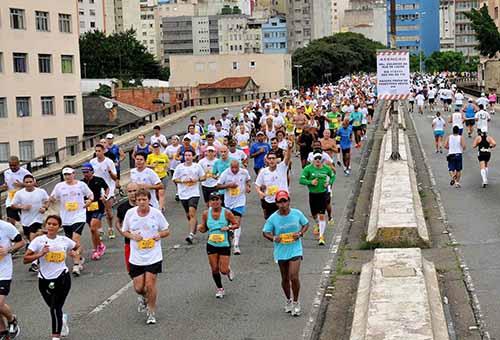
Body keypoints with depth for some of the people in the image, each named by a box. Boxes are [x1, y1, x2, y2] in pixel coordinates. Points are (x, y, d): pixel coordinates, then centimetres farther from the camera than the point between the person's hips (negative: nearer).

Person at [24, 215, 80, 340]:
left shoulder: (64, 240, 0)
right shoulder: (39, 240, -6)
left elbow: (78, 245, 20)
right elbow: (26, 259, -9)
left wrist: (76, 252, -1)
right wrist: (40, 254, -22)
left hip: (62, 278, -1)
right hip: (45, 279, 1)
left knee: (55, 307, -11)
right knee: (54, 307, 14)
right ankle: (62, 320, 48)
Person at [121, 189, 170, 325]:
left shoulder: (156, 213, -5)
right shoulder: (130, 213, -1)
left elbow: (166, 231, 6)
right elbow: (124, 231, 11)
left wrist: (159, 235, -16)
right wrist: (132, 236, -10)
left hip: (153, 256, -2)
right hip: (136, 257, 2)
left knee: (150, 284, -6)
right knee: (138, 287, 3)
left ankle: (151, 313, 14)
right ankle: (143, 298, 41)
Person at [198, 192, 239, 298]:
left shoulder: (226, 213, -9)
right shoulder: (206, 214, -2)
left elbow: (236, 224, -1)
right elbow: (204, 228, 9)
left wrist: (229, 227, -19)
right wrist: (200, 228, -13)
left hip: (224, 245, -2)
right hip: (211, 245, 2)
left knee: (223, 271, -5)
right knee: (214, 269, 5)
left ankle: (228, 269, 33)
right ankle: (220, 289, 26)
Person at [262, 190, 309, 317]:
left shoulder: (297, 213, -6)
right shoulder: (273, 218, -8)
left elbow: (306, 224, 10)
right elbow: (265, 232, 2)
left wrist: (300, 233, -9)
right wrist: (273, 238, -18)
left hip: (295, 250, -1)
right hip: (281, 252, 1)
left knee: (294, 277, -13)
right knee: (285, 279, 13)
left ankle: (296, 302, 7)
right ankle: (288, 300, 37)